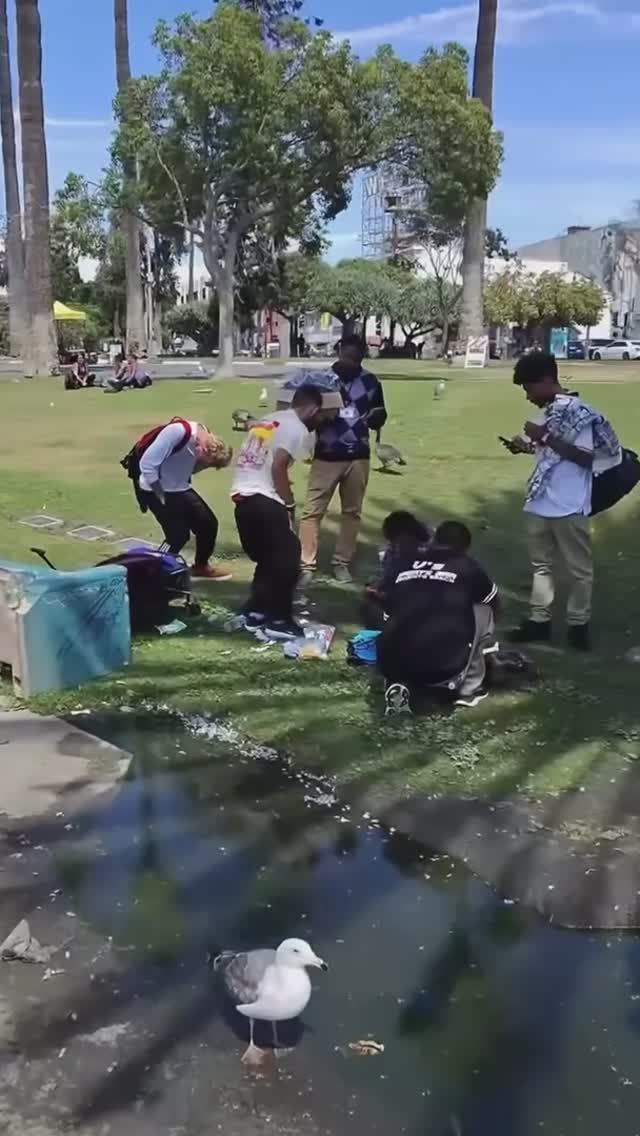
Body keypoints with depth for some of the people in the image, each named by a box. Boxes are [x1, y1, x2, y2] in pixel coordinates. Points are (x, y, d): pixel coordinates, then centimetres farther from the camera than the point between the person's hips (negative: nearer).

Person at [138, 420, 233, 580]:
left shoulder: (205, 436, -7)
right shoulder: (178, 432, -31)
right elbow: (147, 463, -27)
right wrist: (161, 496, -19)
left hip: (180, 489, 7)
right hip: (156, 490, -7)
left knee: (209, 523, 7)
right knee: (178, 535, -12)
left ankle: (201, 567, 30)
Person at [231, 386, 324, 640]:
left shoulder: (266, 421, 22)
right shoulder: (297, 429, -3)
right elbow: (278, 467, -14)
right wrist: (289, 505, -6)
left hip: (241, 494, 8)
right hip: (263, 499, -8)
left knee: (266, 557, 20)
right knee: (287, 557, 2)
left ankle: (255, 612, 23)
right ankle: (278, 619, 3)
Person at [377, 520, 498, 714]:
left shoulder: (404, 563, 16)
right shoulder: (467, 567, 10)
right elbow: (493, 600, 31)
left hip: (392, 663, 3)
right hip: (444, 667, -3)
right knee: (482, 610, 19)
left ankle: (400, 685, 9)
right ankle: (469, 689, 20)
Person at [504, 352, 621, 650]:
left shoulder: (578, 410, -14)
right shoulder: (548, 411, 10)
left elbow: (586, 457, -18)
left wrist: (546, 437, -20)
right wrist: (526, 446, 5)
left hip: (569, 506, -8)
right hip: (540, 502, 8)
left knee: (578, 568, 7)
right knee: (541, 563, 15)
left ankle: (578, 623, 19)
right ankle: (539, 620, 25)